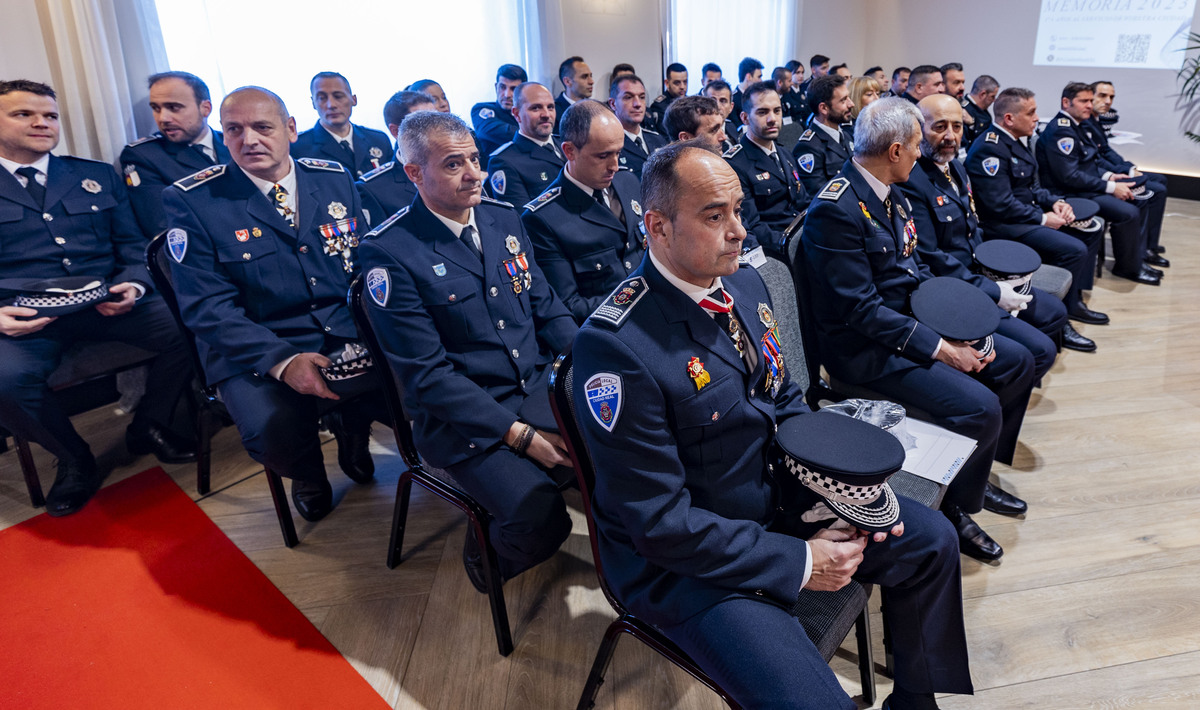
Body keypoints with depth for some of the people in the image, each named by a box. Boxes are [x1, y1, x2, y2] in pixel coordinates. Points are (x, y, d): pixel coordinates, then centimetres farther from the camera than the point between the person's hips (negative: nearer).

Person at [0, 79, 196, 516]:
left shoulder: (97, 177, 19)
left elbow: (133, 246, 15)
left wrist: (133, 285, -8)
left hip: (108, 304, 2)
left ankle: (148, 427, 3)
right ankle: (73, 460, -2)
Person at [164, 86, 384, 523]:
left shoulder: (336, 178, 8)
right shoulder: (191, 200, -3)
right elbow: (207, 306, -9)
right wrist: (282, 361, -25)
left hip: (350, 335, 4)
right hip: (254, 351, -3)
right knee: (276, 431, -31)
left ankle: (351, 430, 13)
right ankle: (306, 472, 9)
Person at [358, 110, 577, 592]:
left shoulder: (503, 218, 8)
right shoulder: (388, 253, -12)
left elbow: (547, 308, 13)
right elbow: (425, 374, -14)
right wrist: (518, 434, -19)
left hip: (541, 386, 6)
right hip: (462, 418, -6)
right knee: (541, 519, -26)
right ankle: (486, 550, 10)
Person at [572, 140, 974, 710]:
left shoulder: (744, 284, -1)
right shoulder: (616, 346, -28)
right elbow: (660, 522, -24)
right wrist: (798, 562, -18)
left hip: (779, 496, 8)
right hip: (683, 557, -8)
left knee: (931, 540, 8)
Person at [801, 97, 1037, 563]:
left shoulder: (890, 193, 9)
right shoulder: (837, 209, -22)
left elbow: (916, 268, 14)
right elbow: (862, 310, -24)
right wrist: (940, 348, -20)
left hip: (912, 321, 10)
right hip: (866, 348, -10)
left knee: (1017, 362, 10)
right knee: (979, 407, -21)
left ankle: (975, 476, 25)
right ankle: (954, 507, 5)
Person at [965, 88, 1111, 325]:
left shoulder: (1019, 140, 12)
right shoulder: (989, 149, -20)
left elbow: (1032, 187, 19)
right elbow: (1001, 205, -24)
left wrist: (1055, 202, 1)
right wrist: (1043, 218, -15)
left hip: (1029, 213, 11)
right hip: (1003, 225, -11)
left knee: (1091, 230, 12)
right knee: (1074, 250, -21)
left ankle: (1074, 300, 15)